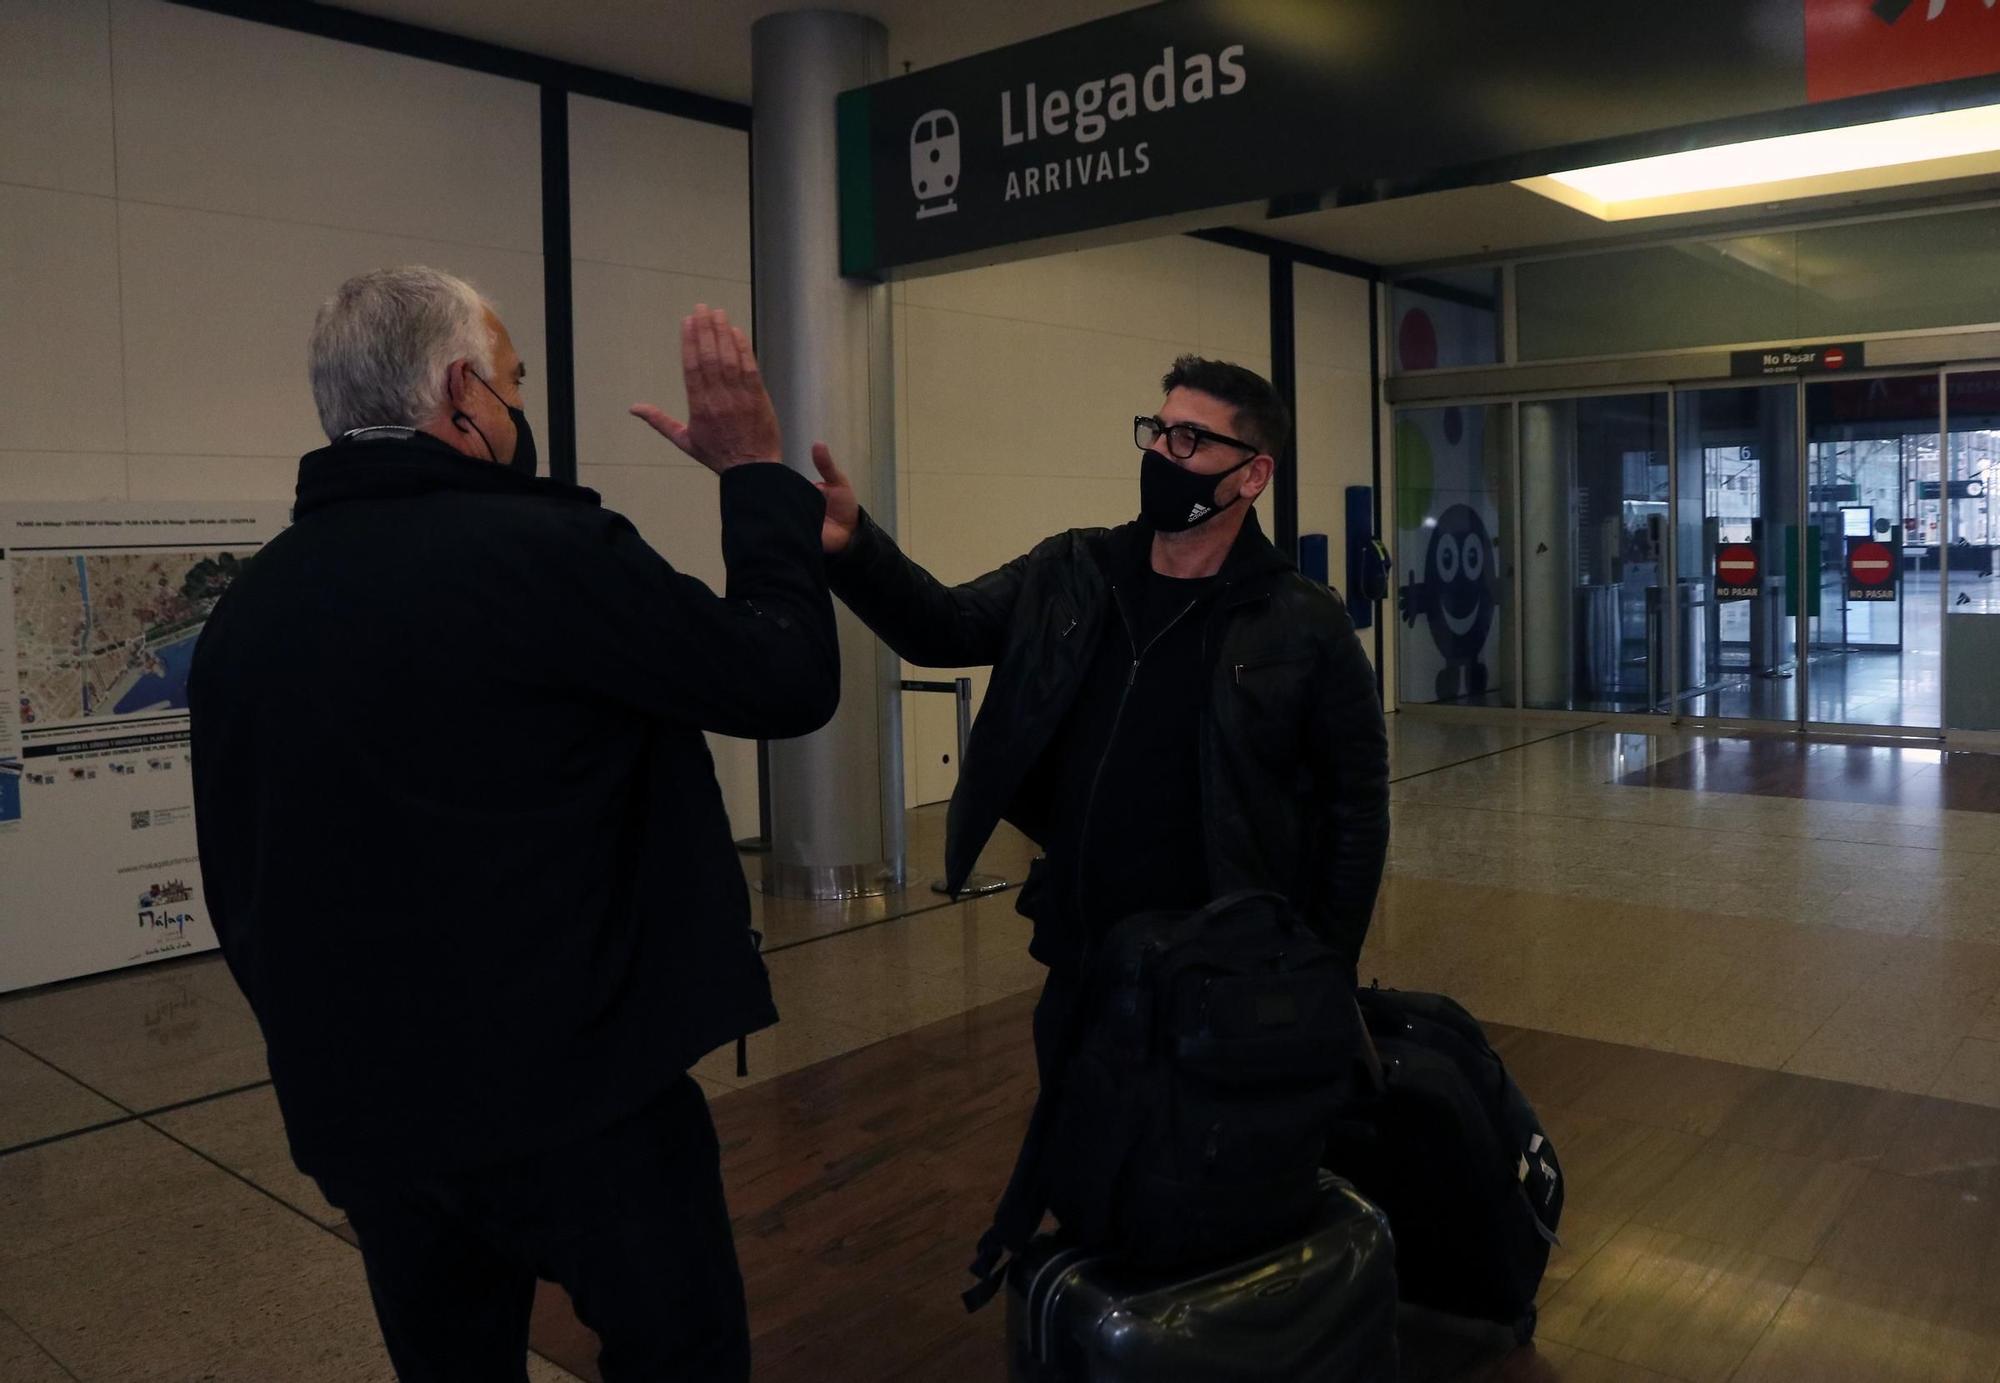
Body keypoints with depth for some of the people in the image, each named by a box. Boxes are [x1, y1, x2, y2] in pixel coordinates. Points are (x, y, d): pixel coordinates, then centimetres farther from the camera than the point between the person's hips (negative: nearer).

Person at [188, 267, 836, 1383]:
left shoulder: (246, 607, 3)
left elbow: (237, 882, 10)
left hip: (364, 1111, 6)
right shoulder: (544, 551, -18)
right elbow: (787, 682, -12)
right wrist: (758, 473, 0)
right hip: (579, 1091, -6)